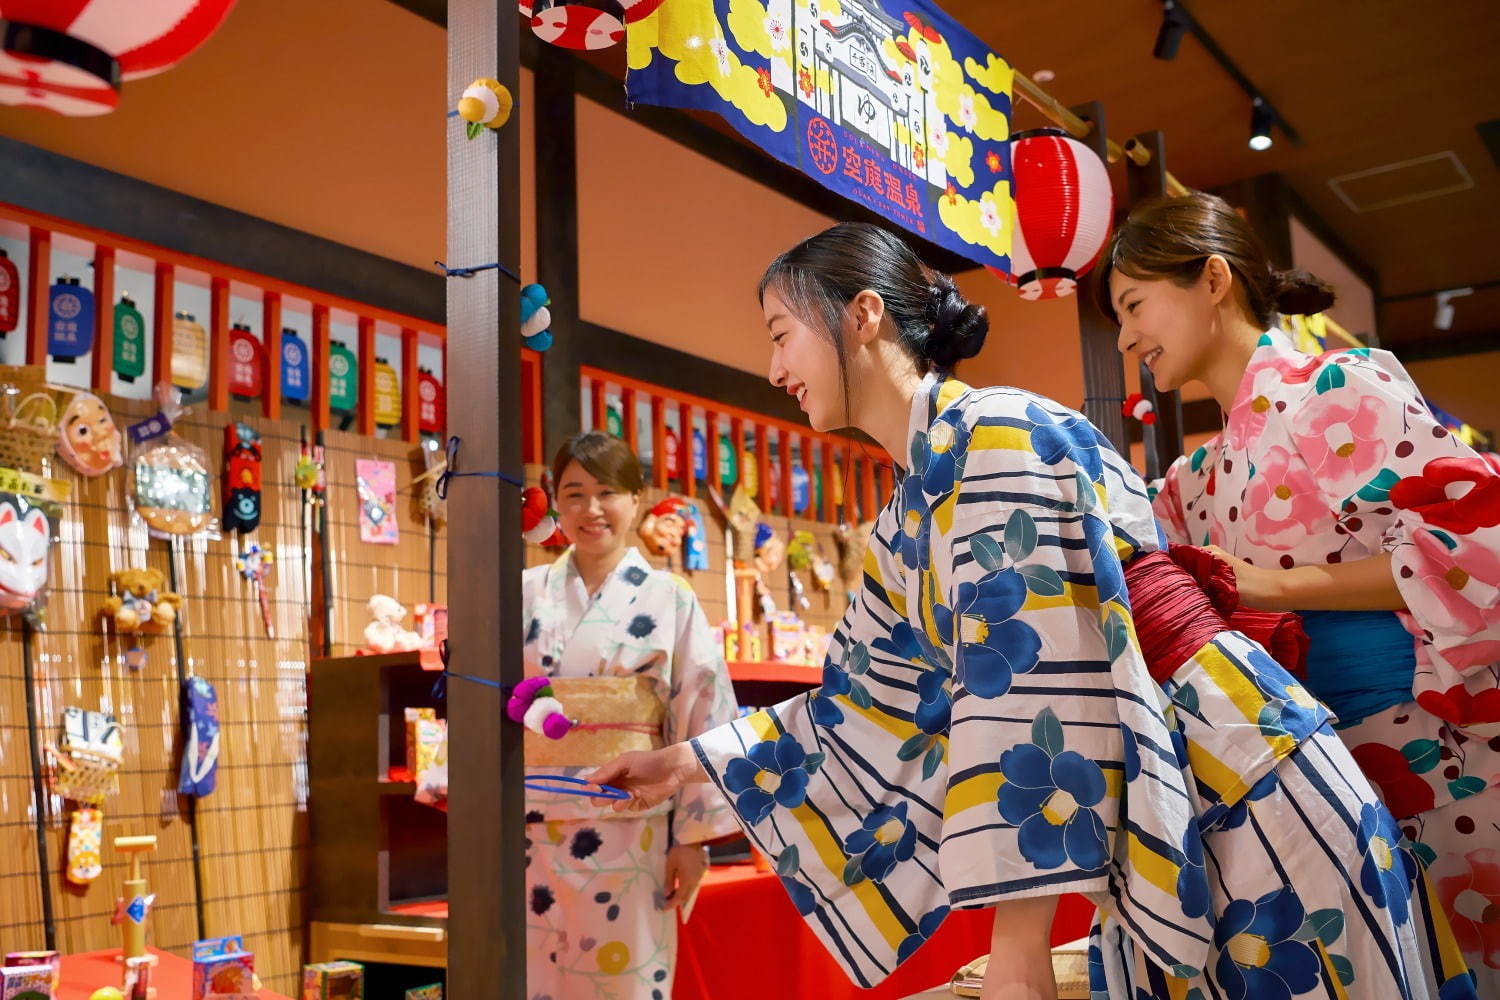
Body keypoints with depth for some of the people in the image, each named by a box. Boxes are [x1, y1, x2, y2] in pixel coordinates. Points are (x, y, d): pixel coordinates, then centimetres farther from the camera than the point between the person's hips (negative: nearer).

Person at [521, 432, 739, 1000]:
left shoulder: (669, 600, -1)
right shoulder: (528, 595, 4)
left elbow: (704, 722, -2)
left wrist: (693, 837, -4)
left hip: (630, 833, -2)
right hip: (536, 828, 2)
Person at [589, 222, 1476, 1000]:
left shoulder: (995, 433, -17)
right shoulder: (907, 527, 11)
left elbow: (1032, 692, -24)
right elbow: (870, 710, 18)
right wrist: (691, 763, 20)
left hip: (1245, 817, -8)